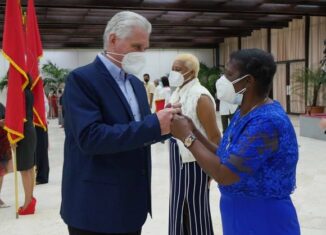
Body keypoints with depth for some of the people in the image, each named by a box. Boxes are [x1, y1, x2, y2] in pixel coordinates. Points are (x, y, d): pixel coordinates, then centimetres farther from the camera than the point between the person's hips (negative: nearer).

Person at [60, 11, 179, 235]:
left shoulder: (136, 83, 12)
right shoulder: (82, 79, -13)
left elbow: (139, 133, 13)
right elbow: (90, 137, -25)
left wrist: (164, 124, -8)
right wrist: (153, 124, -26)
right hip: (96, 207, -7)